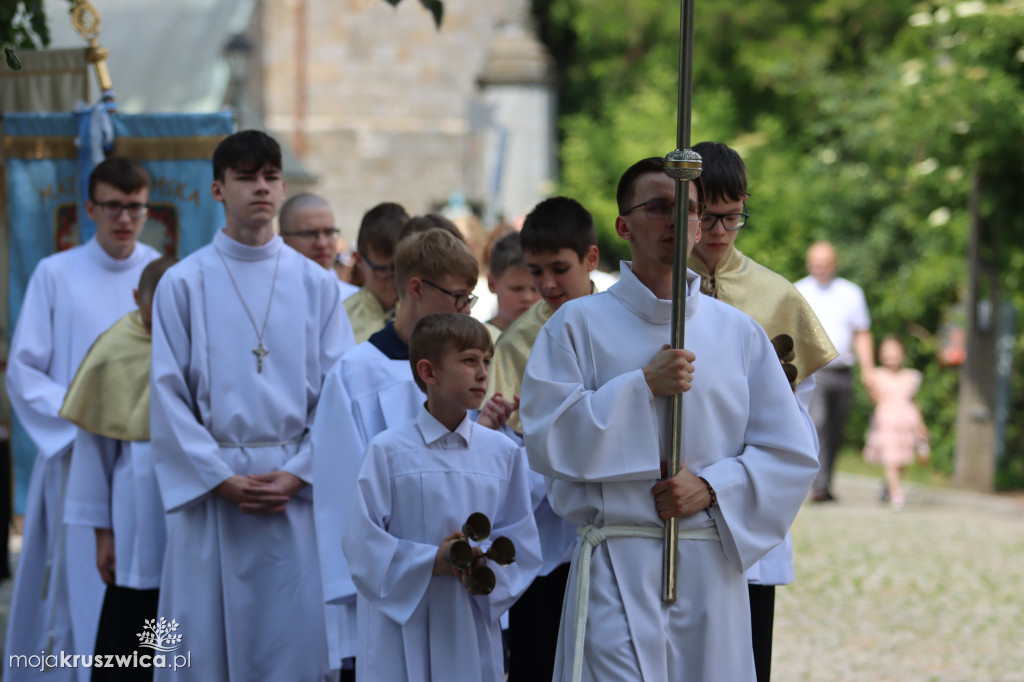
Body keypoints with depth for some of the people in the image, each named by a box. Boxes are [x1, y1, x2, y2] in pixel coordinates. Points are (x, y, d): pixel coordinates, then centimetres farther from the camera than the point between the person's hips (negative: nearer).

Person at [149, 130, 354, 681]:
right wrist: (222, 480, -9)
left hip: (297, 488, 1)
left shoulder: (316, 285, 7)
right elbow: (168, 394, -1)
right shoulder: (183, 284, 2)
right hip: (210, 486, -1)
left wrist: (297, 474, -8)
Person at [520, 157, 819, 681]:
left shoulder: (739, 332, 10)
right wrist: (643, 385, -12)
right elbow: (545, 441, -7)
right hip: (618, 566, -3)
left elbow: (792, 455, 9)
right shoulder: (579, 324, 3)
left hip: (714, 565, 3)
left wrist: (711, 486, -8)